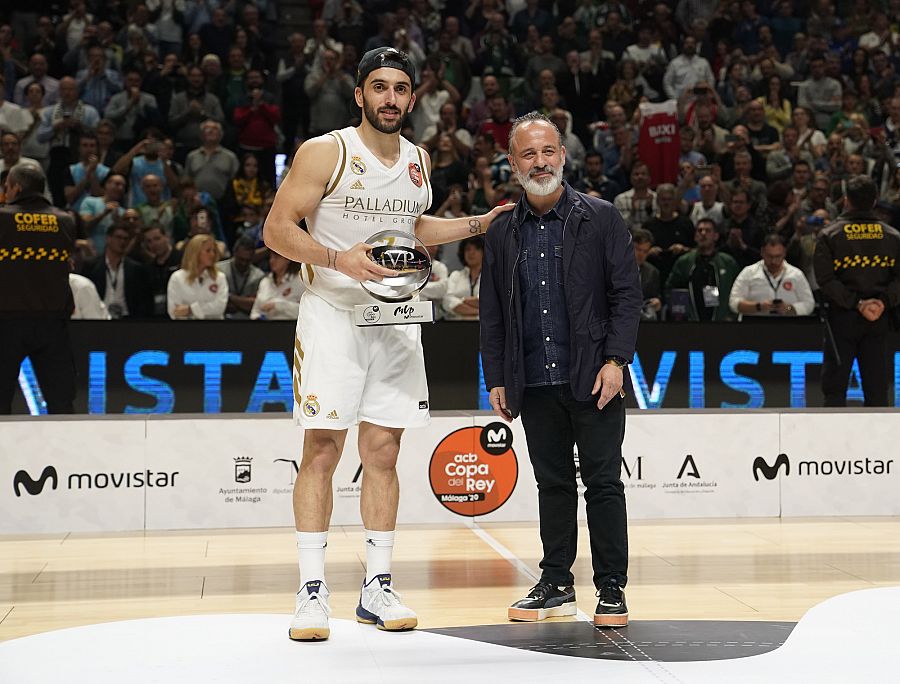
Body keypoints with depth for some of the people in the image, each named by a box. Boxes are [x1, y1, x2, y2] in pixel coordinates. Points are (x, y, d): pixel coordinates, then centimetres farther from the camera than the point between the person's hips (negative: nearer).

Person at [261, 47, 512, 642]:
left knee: (383, 453, 6)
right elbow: (277, 229, -10)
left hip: (395, 319, 5)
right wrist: (340, 259, -22)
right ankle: (312, 592, 0)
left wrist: (478, 225, 17)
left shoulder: (418, 161, 10)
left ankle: (377, 588, 14)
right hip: (332, 315, -5)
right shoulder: (326, 152, -7)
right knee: (322, 452, -5)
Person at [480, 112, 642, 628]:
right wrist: (496, 380, 8)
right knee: (553, 484, 10)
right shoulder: (503, 233, 11)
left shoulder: (602, 219, 1)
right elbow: (492, 313, 13)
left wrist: (616, 360, -11)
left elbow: (627, 293, -2)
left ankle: (612, 590, 7)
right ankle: (556, 585, 20)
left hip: (593, 378, -3)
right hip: (534, 385, 3)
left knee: (603, 483, -1)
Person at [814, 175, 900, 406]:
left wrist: (857, 303, -13)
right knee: (876, 385, 7)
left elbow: (826, 280, -12)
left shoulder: (829, 235, -4)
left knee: (834, 386, 3)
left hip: (842, 317, -2)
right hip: (879, 319, 2)